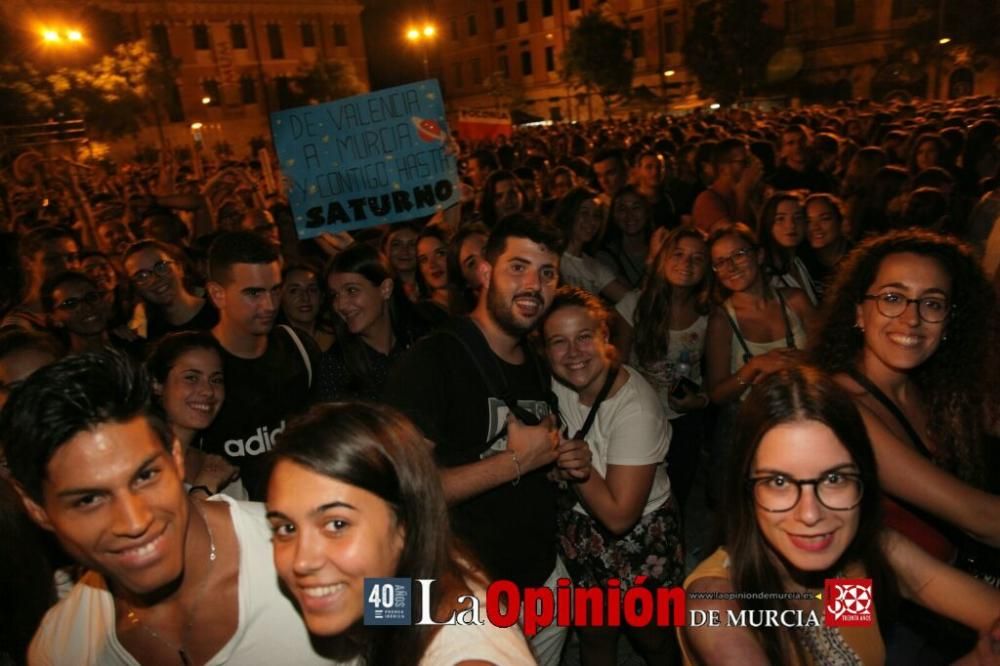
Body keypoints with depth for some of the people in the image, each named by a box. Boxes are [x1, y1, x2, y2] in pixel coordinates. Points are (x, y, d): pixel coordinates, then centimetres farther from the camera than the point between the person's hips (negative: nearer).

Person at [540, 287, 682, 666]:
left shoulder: (635, 407, -30)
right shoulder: (556, 384, -11)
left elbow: (619, 515, -29)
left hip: (639, 536, -5)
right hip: (580, 531, 5)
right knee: (593, 635, 23)